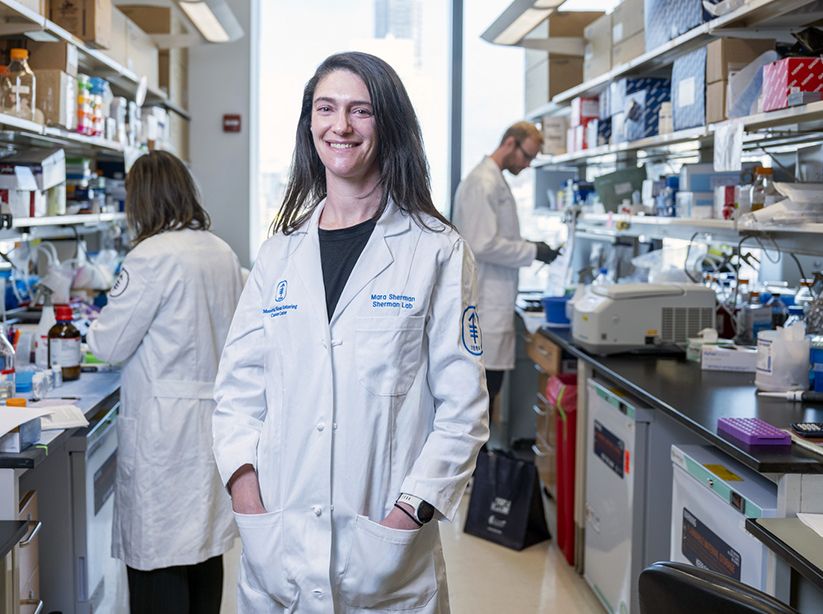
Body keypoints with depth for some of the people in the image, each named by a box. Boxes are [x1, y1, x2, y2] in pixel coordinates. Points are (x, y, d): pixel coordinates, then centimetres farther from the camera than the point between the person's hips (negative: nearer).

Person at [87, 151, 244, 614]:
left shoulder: (153, 256, -16)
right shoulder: (224, 253, 7)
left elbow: (111, 344, -11)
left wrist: (97, 329, 11)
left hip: (165, 427, -8)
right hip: (215, 416, 8)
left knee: (159, 553, 1)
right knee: (205, 545, 18)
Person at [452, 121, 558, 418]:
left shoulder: (494, 181, 17)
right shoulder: (483, 183, -15)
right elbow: (484, 245, -22)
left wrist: (528, 247, 11)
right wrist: (533, 252, -14)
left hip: (492, 302, 10)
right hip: (485, 305, -10)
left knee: (488, 385, 12)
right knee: (485, 385, -7)